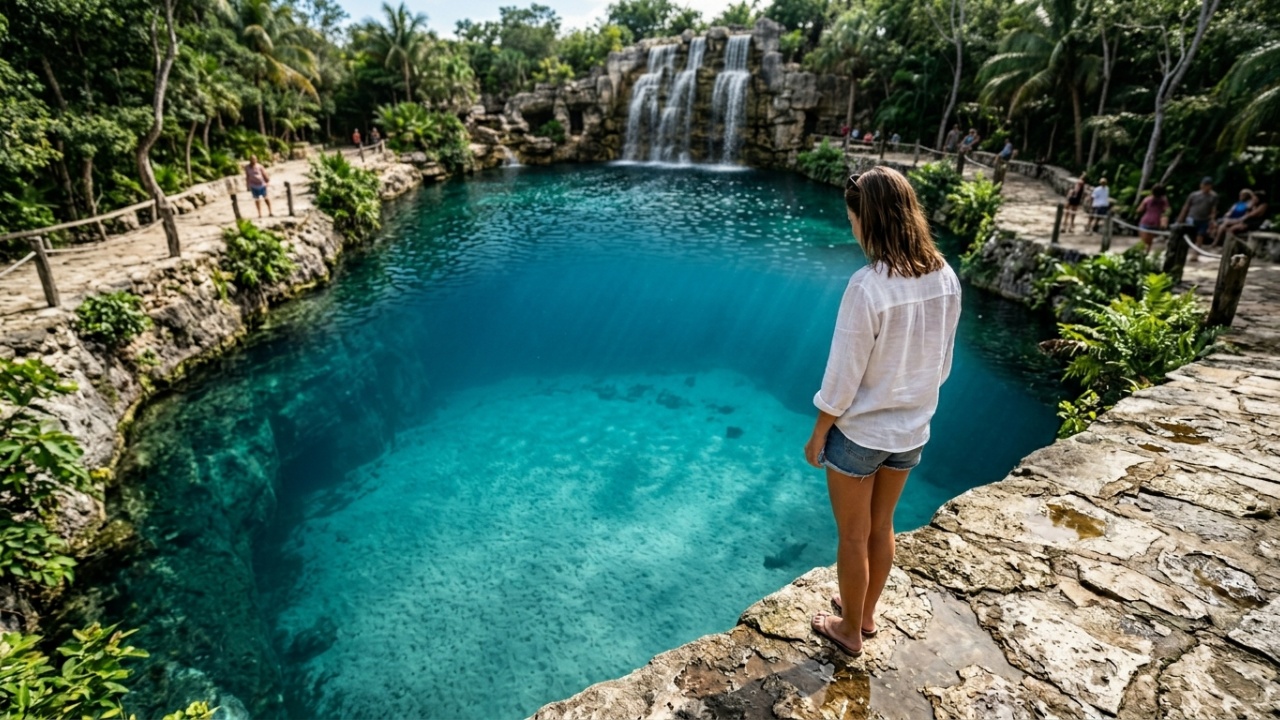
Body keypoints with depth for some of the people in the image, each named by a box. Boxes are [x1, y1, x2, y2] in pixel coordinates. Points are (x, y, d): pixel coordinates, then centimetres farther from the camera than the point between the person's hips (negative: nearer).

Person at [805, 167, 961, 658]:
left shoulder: (868, 286, -26)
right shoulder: (945, 278, -5)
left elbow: (843, 375, -21)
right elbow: (942, 361, 5)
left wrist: (818, 434, -8)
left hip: (859, 433, -6)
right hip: (911, 431, 7)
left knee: (854, 536, 14)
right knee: (881, 527, 24)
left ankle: (849, 631, 35)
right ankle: (865, 613, 46)